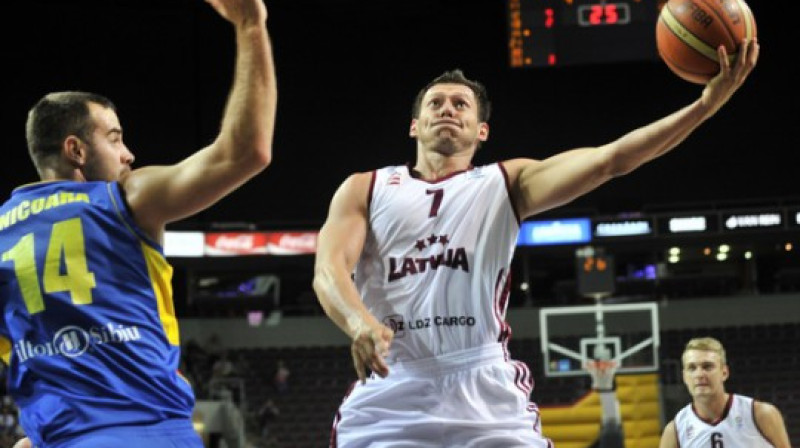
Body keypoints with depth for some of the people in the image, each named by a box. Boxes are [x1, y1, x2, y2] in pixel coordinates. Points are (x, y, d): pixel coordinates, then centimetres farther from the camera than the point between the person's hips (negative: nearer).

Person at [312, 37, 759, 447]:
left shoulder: (505, 184, 14)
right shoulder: (365, 189, 14)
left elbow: (609, 159, 1)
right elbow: (329, 267, -2)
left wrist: (704, 105, -12)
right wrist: (359, 323, -26)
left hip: (486, 397, 0)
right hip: (387, 395, 0)